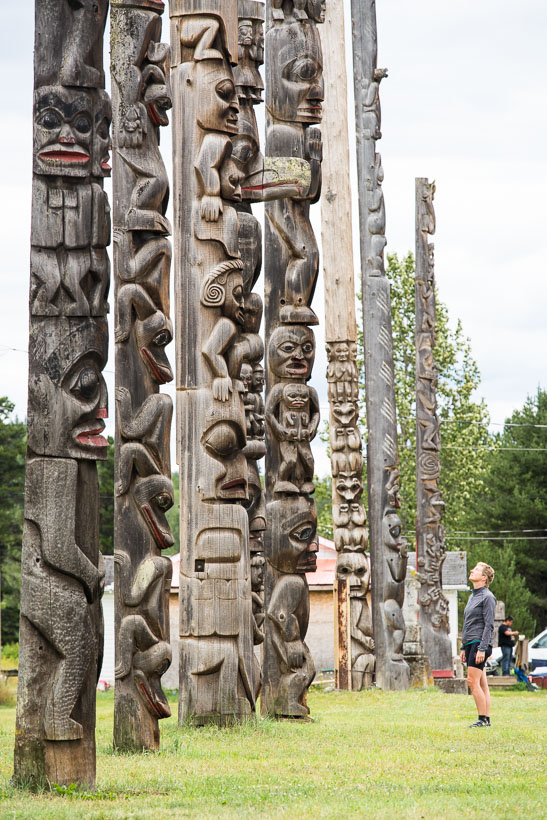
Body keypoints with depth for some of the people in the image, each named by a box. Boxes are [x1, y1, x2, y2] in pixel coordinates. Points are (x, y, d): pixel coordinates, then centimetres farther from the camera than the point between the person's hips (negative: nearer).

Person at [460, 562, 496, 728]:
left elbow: (489, 625, -14)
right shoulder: (472, 597, 20)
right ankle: (486, 718, 7)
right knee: (482, 684, 7)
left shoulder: (487, 597, -8)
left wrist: (482, 649, -20)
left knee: (473, 681, -14)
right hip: (470, 644, 9)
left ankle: (483, 719, -11)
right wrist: (464, 648, 21)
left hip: (480, 644, -9)